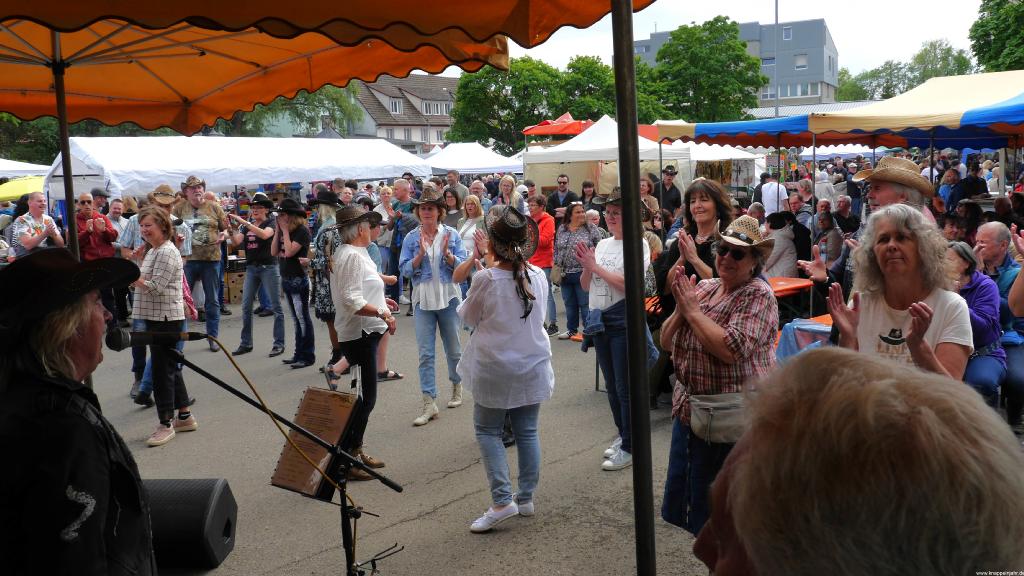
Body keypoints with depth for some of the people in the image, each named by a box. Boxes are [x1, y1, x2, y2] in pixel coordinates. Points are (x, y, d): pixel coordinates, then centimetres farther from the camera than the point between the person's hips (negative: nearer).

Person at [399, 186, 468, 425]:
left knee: (453, 348, 14)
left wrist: (447, 253, -20)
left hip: (449, 297, 0)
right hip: (423, 299, 0)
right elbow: (406, 270, -2)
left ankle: (457, 386, 37)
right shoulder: (411, 238, 2)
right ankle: (429, 403, 0)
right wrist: (420, 254, -17)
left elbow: (462, 266, -4)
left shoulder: (451, 234, -1)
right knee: (425, 353, -3)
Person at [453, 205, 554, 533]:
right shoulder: (538, 276, -4)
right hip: (533, 367, 4)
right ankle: (526, 498, 22)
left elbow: (468, 318, -2)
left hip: (494, 370, -4)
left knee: (488, 431, 9)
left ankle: (502, 500, 0)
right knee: (527, 432, 13)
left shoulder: (486, 279, -17)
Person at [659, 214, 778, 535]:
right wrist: (681, 309, -12)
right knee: (678, 494, 18)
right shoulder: (703, 287, 7)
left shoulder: (759, 296, -13)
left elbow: (731, 349, -28)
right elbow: (666, 342, 6)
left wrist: (692, 309, -19)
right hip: (689, 408, 7)